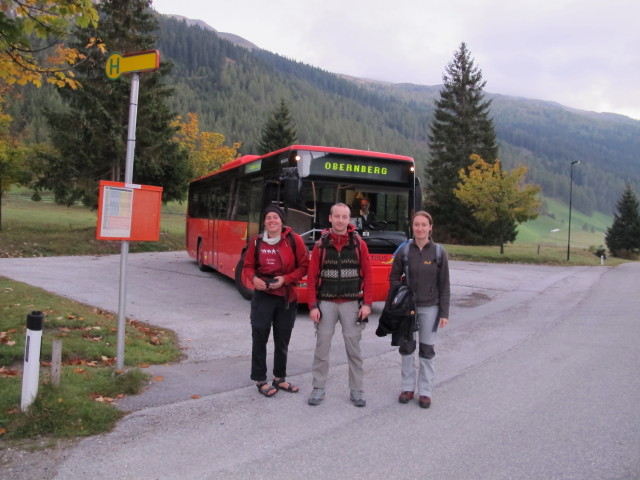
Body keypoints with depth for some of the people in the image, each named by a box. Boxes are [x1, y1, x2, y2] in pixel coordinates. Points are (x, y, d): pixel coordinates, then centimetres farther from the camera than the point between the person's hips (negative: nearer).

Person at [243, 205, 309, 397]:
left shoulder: (294, 240, -7)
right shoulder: (256, 241, -1)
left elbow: (304, 266, -3)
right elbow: (248, 266, 7)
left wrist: (286, 279, -16)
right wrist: (253, 278, -14)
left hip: (287, 296, 1)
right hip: (262, 296, 0)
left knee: (282, 340, 14)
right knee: (260, 338, 3)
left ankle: (279, 378, 31)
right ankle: (260, 380, 18)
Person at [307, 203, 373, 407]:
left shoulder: (359, 244, 0)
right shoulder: (321, 245, 0)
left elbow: (367, 275, -1)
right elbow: (312, 277, -1)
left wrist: (367, 303, -8)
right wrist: (313, 306, -7)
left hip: (352, 303, 0)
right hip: (326, 303, 0)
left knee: (353, 347, 6)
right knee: (322, 346, 5)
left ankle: (356, 390, 19)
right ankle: (318, 388, 18)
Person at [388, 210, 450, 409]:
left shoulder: (438, 252, -4)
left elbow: (444, 285, -1)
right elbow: (394, 277, 4)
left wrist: (444, 312, -4)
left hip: (429, 308, -1)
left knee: (427, 350, 7)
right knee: (407, 347, 10)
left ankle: (425, 391, 19)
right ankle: (407, 387, 24)